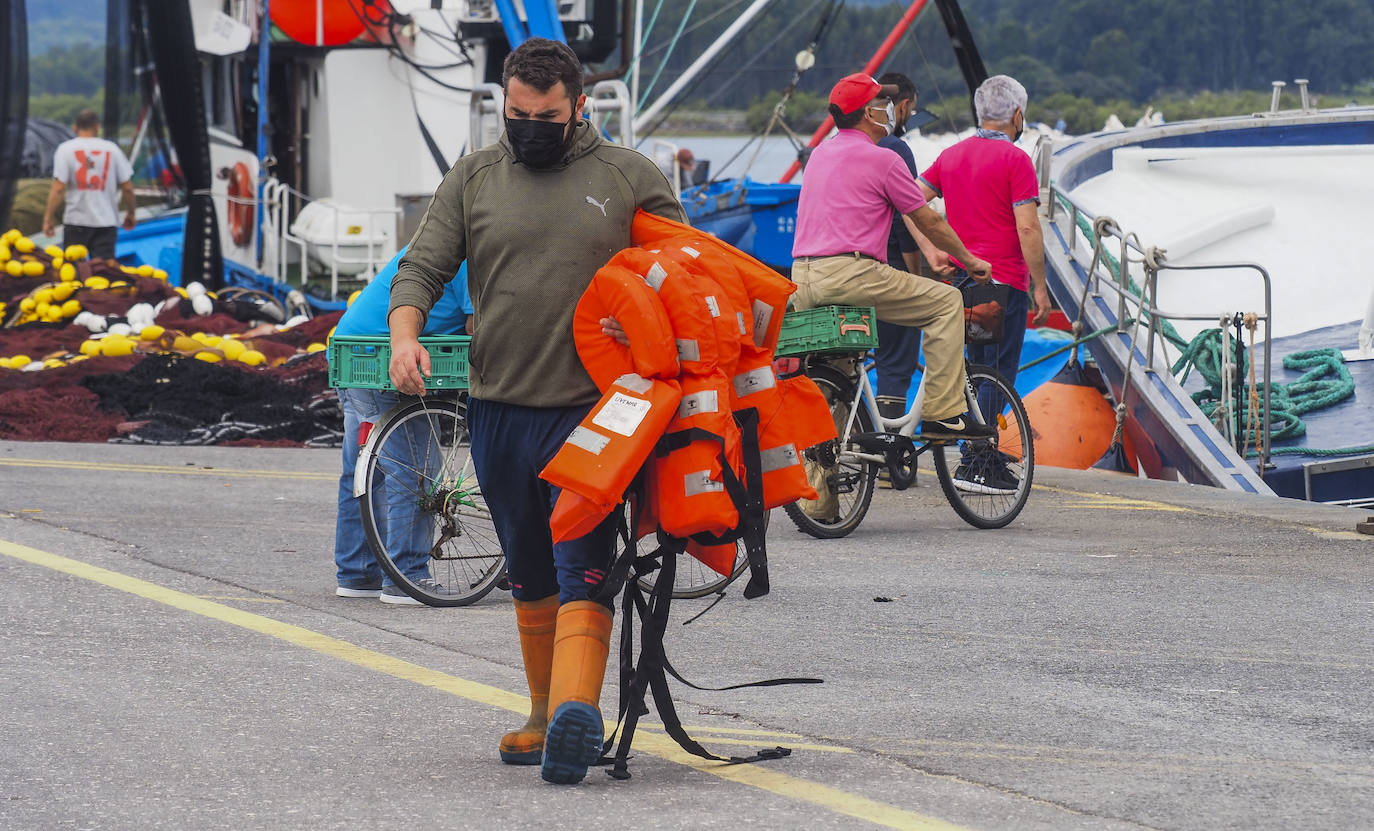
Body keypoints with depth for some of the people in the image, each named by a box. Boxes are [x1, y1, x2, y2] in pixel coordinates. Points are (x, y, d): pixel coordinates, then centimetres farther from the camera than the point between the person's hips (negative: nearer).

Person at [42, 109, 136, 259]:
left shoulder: (66, 149, -2)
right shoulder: (112, 149, 3)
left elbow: (58, 189, -9)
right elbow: (127, 187, 4)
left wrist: (48, 218, -3)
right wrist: (131, 213, 19)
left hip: (76, 220, -1)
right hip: (106, 221, 1)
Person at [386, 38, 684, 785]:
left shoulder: (628, 177, 4)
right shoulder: (474, 179, 9)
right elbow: (421, 268, 7)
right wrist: (404, 336, -12)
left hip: (590, 412, -4)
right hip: (499, 412, 4)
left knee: (583, 571, -16)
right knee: (529, 577, 14)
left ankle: (575, 710, -28)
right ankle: (544, 714, 24)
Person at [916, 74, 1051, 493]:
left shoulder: (951, 155, 12)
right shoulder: (1014, 159, -10)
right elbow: (1027, 228, -15)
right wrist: (1039, 286, -10)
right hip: (1004, 281, -7)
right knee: (996, 375, -5)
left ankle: (984, 460, 19)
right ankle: (977, 466, -9)